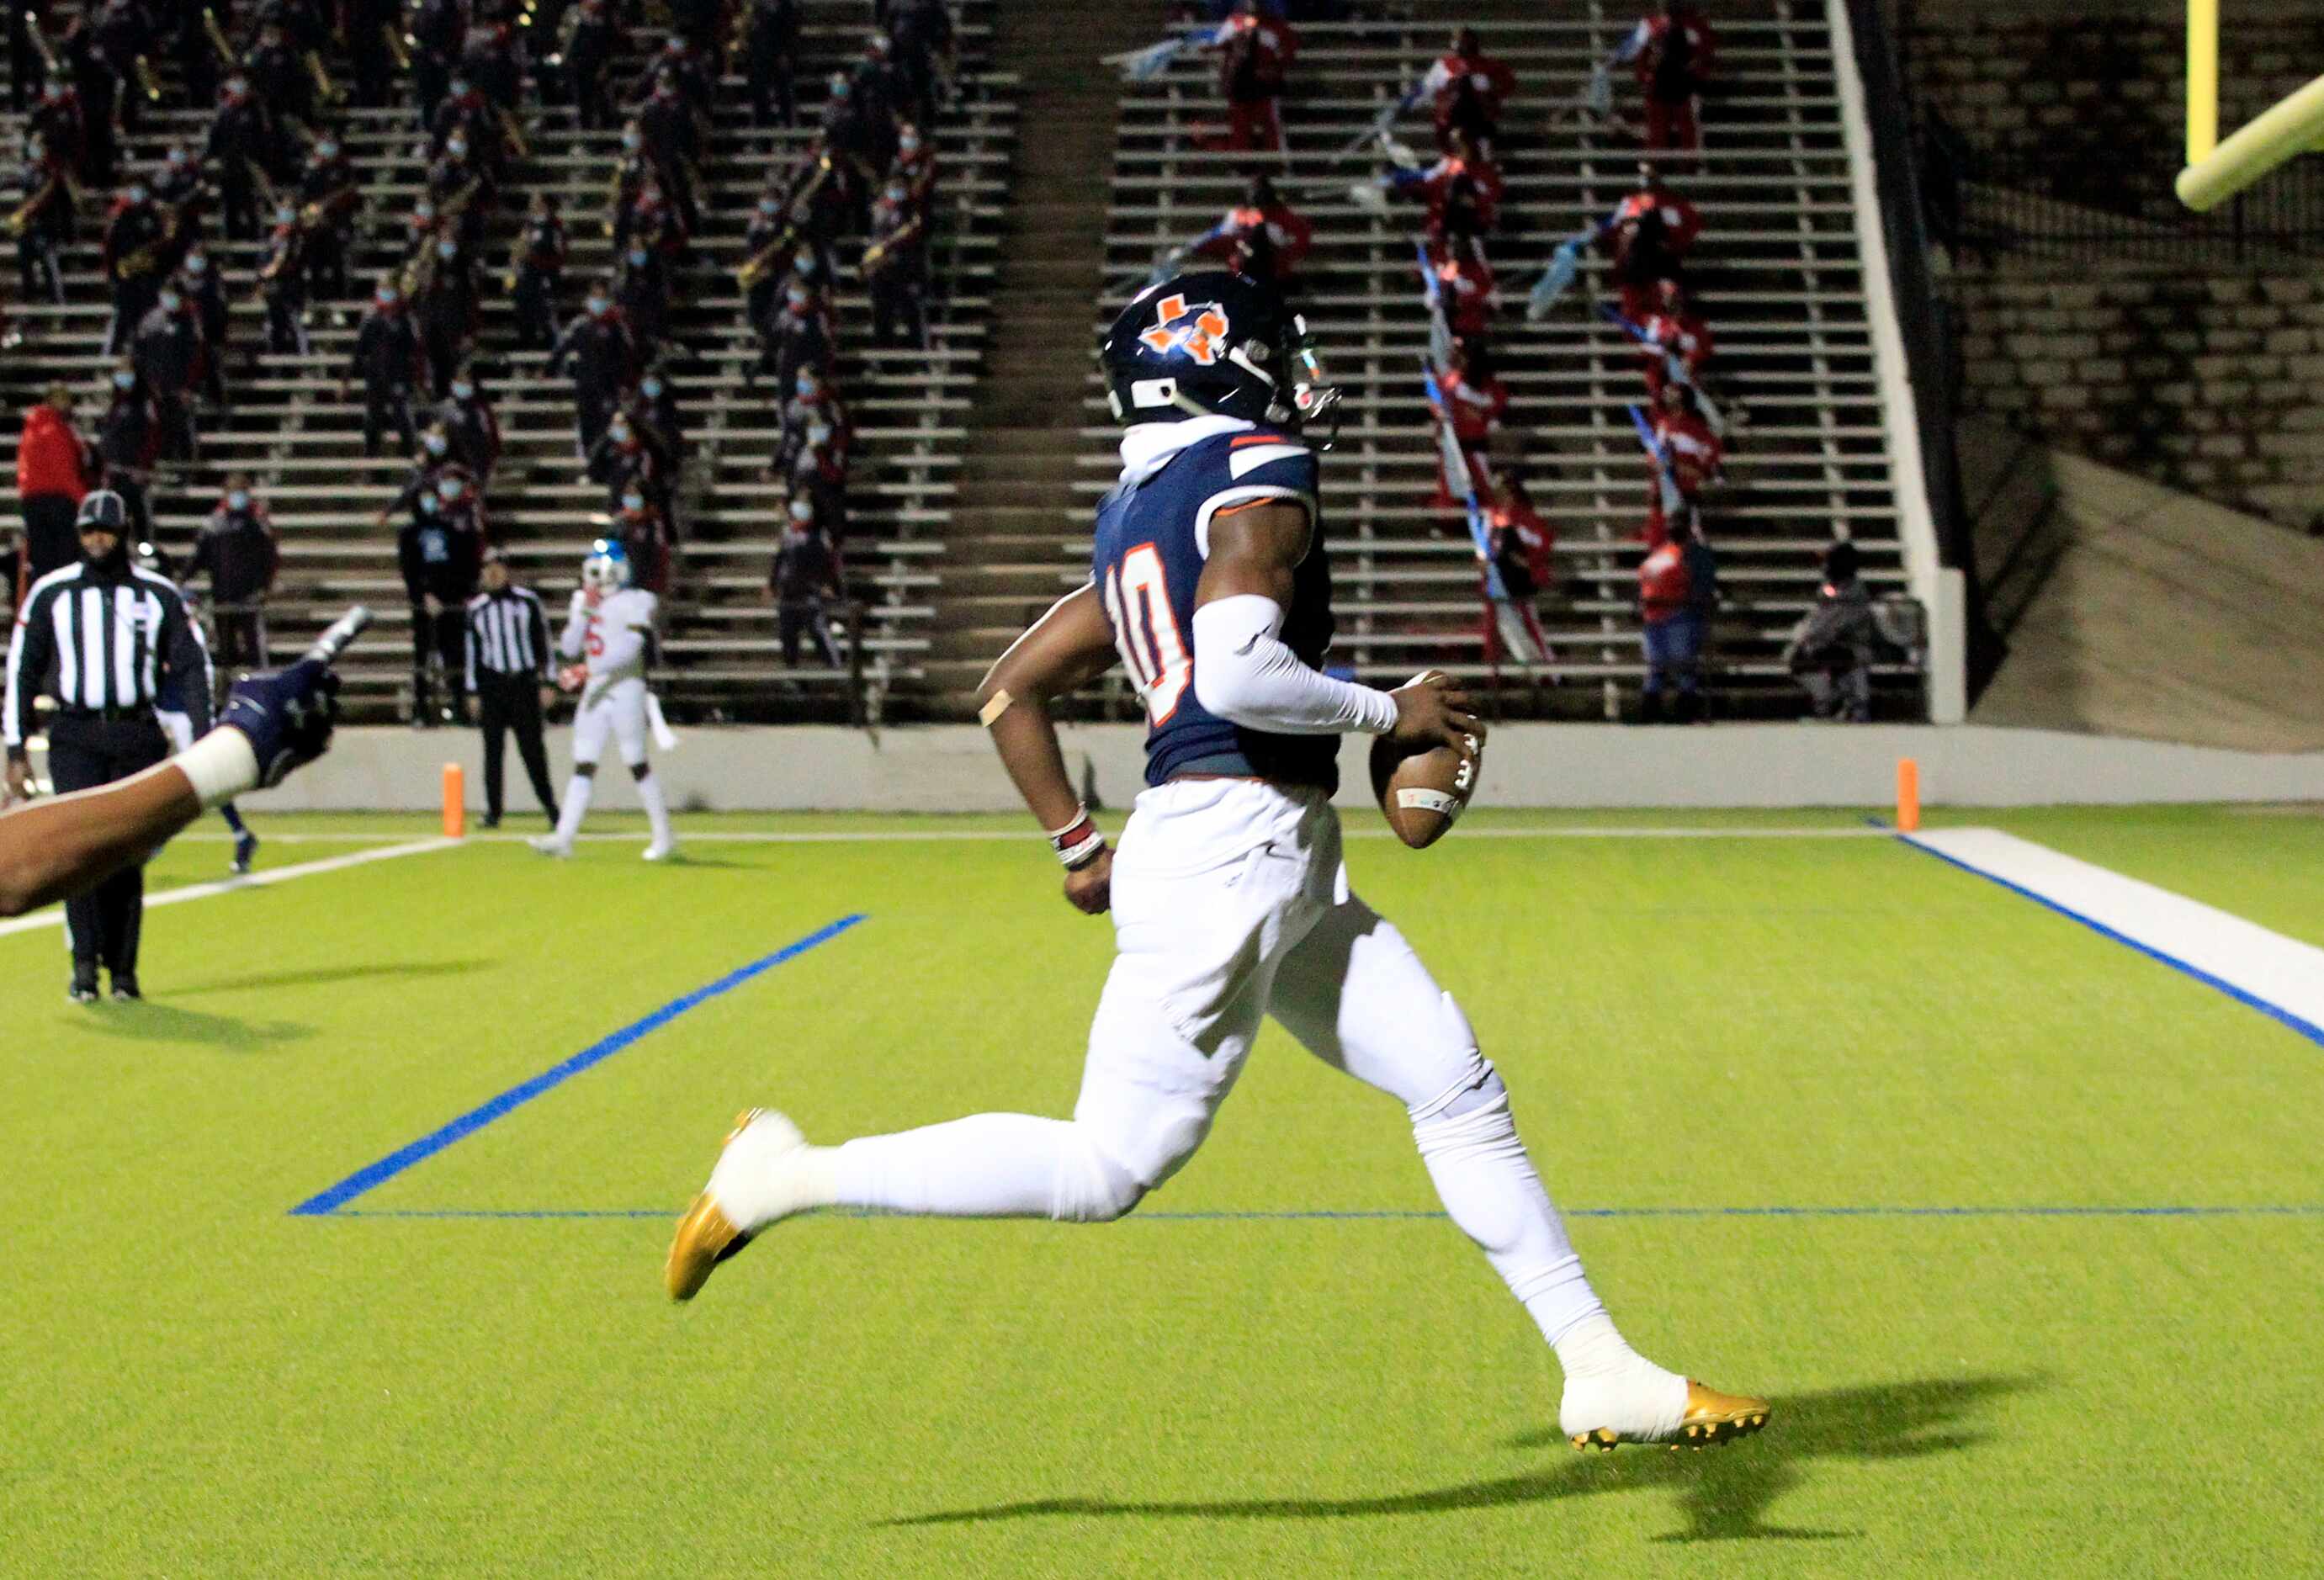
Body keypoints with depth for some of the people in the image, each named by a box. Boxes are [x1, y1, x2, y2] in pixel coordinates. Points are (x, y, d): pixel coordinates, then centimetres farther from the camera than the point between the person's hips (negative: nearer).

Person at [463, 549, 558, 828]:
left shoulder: (528, 601, 2)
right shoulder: (477, 608, 8)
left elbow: (543, 642, 2)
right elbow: (473, 651, 11)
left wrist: (546, 684, -3)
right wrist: (473, 692, 6)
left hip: (524, 682, -2)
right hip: (491, 684, 2)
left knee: (532, 748, -4)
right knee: (493, 749, 2)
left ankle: (549, 805, 4)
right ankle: (493, 811, 6)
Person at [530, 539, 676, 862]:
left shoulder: (635, 602, -7)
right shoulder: (583, 601, 12)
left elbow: (629, 648, -19)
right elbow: (568, 649, 7)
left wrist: (587, 670, -24)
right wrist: (585, 611, -4)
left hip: (626, 688, -6)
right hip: (595, 691, 6)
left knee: (637, 764, -3)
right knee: (583, 765, 2)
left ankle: (664, 837, 5)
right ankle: (564, 837, -1)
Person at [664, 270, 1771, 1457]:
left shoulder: (1136, 515, 17)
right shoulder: (1259, 477, -9)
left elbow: (1011, 690, 19)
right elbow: (1237, 674, -24)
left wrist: (1078, 846, 22)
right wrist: (1389, 712, -10)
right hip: (1231, 843, -10)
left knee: (1458, 1092, 9)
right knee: (1106, 1169, -6)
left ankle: (1601, 1373, 12)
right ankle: (792, 1178, 3)